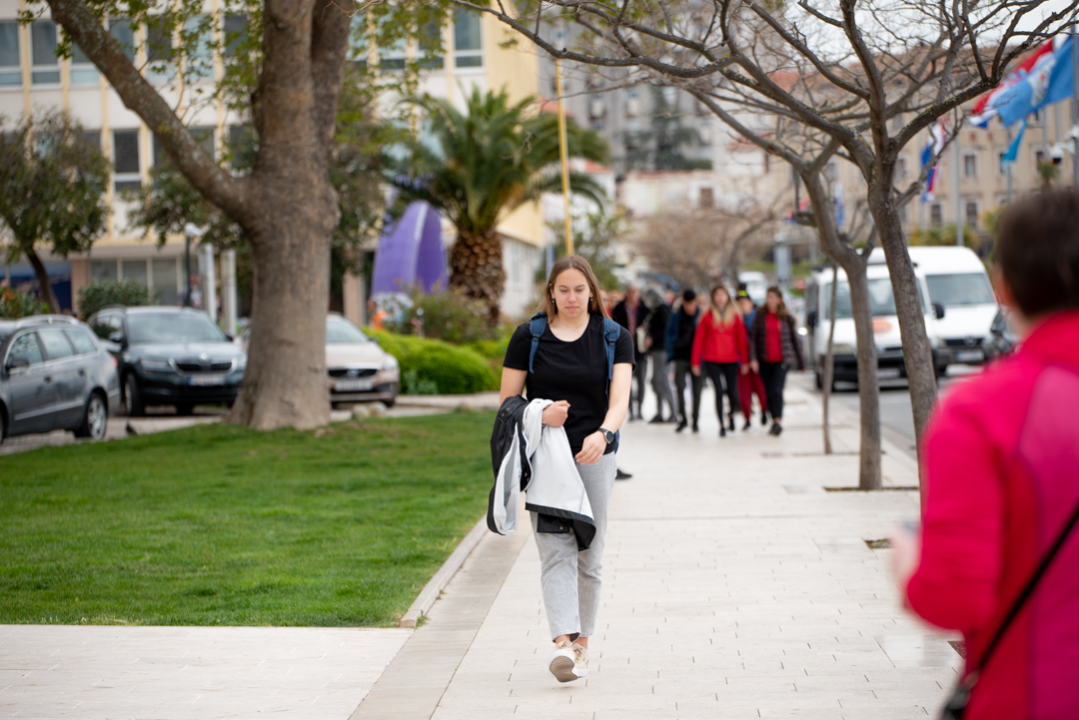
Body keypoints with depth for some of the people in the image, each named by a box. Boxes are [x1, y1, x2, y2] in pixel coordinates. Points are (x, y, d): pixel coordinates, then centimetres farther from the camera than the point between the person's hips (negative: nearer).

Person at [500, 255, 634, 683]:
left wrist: (603, 433, -31)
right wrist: (539, 415, -16)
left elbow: (620, 398, -11)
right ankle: (563, 644, -24)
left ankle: (582, 641, 21)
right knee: (556, 551, -12)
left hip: (595, 457, 1)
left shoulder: (613, 338, 2)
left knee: (589, 556, 6)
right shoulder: (528, 338, 2)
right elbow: (507, 402, 5)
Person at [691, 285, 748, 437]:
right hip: (711, 360, -1)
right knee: (719, 390, -12)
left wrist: (744, 361, 4)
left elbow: (741, 339, 8)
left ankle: (731, 414, 32)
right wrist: (696, 362, 1)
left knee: (733, 393, -1)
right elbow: (699, 339, 4)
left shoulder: (734, 316, 7)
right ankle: (721, 425, 0)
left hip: (730, 360, 1)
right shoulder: (707, 316, 3)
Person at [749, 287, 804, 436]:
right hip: (765, 361, 3)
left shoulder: (787, 319, 2)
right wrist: (753, 358, -13)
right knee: (769, 392, 7)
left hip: (782, 360, -3)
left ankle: (778, 421, -23)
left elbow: (795, 340, 8)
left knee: (777, 390, -18)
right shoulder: (760, 317, 5)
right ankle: (774, 421, 19)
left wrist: (801, 363, 10)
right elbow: (753, 338, 1)